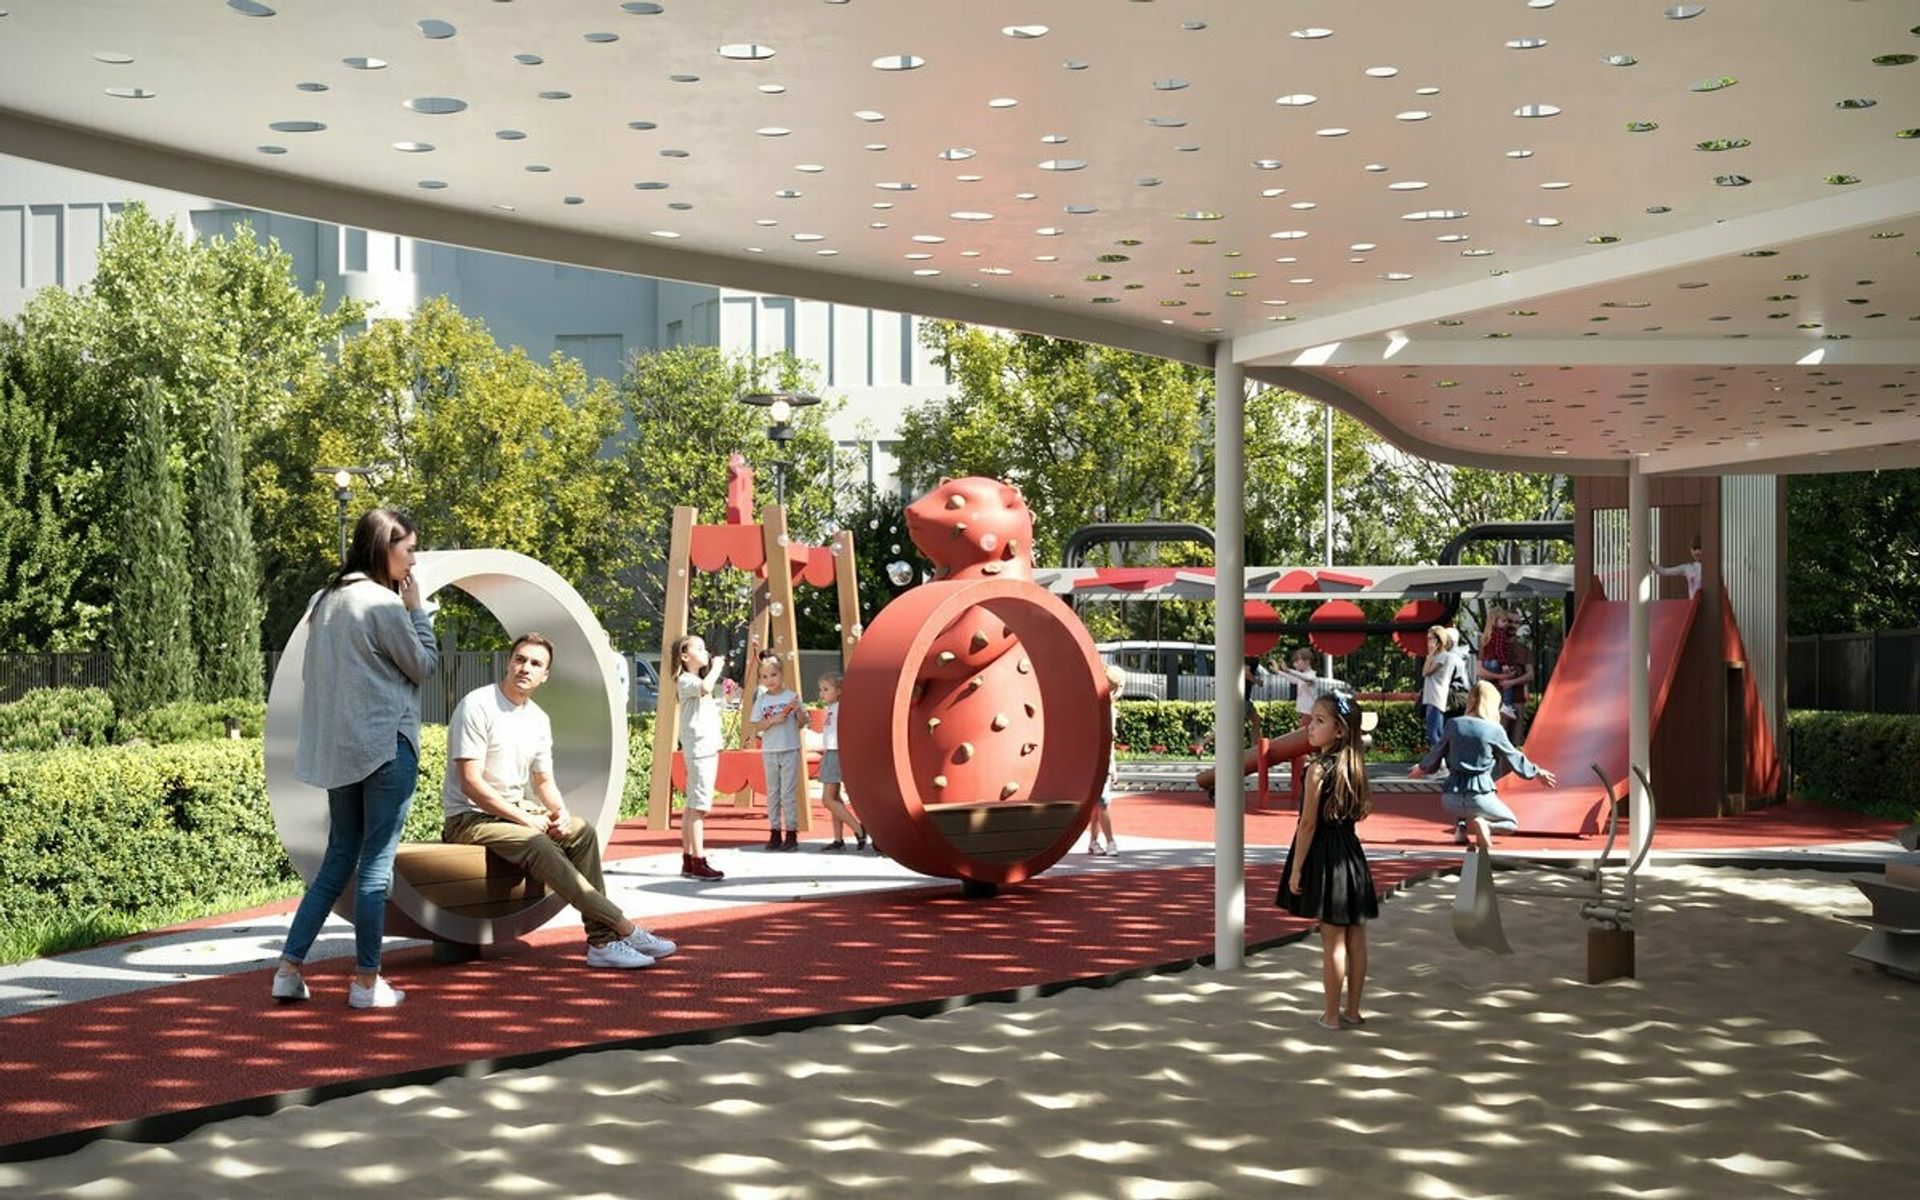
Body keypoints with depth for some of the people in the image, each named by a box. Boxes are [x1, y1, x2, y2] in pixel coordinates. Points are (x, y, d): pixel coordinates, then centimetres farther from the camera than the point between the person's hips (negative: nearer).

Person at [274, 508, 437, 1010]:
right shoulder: (384, 603, -13)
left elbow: (310, 673, 17)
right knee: (376, 862, -1)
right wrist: (417, 609, 4)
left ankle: (289, 968, 10)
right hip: (385, 746, -8)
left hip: (336, 748, 8)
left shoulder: (324, 601, 11)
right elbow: (423, 666, -4)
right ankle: (366, 981, 3)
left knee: (338, 859, 14)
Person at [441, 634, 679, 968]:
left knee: (582, 832, -14)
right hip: (470, 819, -8)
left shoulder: (538, 719, 11)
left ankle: (602, 940, -19)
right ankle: (624, 928, -29)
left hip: (515, 813, 8)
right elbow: (471, 783, -19)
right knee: (537, 846, -31)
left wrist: (561, 812, -6)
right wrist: (525, 818, -20)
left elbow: (544, 781, 17)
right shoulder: (477, 706, -14)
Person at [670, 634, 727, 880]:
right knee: (698, 806, -12)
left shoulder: (699, 678, 22)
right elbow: (705, 688, -29)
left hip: (709, 747, 10)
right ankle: (698, 862, -15)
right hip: (698, 748, -10)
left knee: (693, 806, 10)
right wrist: (716, 668, -17)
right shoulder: (685, 680, -8)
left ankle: (688, 860, 13)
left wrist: (725, 696, 11)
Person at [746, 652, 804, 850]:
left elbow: (802, 723, 2)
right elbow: (754, 726, 0)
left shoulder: (791, 696, -1)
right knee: (773, 793, 7)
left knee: (787, 793, -4)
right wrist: (773, 721, -14)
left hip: (790, 750, -2)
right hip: (769, 751, 3)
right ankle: (775, 832, 12)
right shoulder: (761, 700, 4)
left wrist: (798, 710, -17)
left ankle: (791, 833, 0)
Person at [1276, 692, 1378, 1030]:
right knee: (1355, 937, 10)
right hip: (1351, 852, 7)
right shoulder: (1355, 766, 4)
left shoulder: (1318, 770, -17)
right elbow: (1368, 805, 17)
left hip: (1324, 855, -7)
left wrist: (1295, 870, -12)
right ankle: (1353, 1010, 19)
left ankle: (1332, 1015, 6)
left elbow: (1308, 823, -16)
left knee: (1333, 941, -1)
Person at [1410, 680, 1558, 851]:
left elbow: (1437, 753, 16)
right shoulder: (1494, 730, -3)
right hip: (1478, 796, -3)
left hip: (1450, 798, 3)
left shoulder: (1454, 724, 4)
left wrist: (1422, 768, 37)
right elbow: (1515, 759, 9)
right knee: (1512, 824, 20)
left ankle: (1462, 826, 12)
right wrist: (1538, 772, 27)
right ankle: (1482, 823, -12)